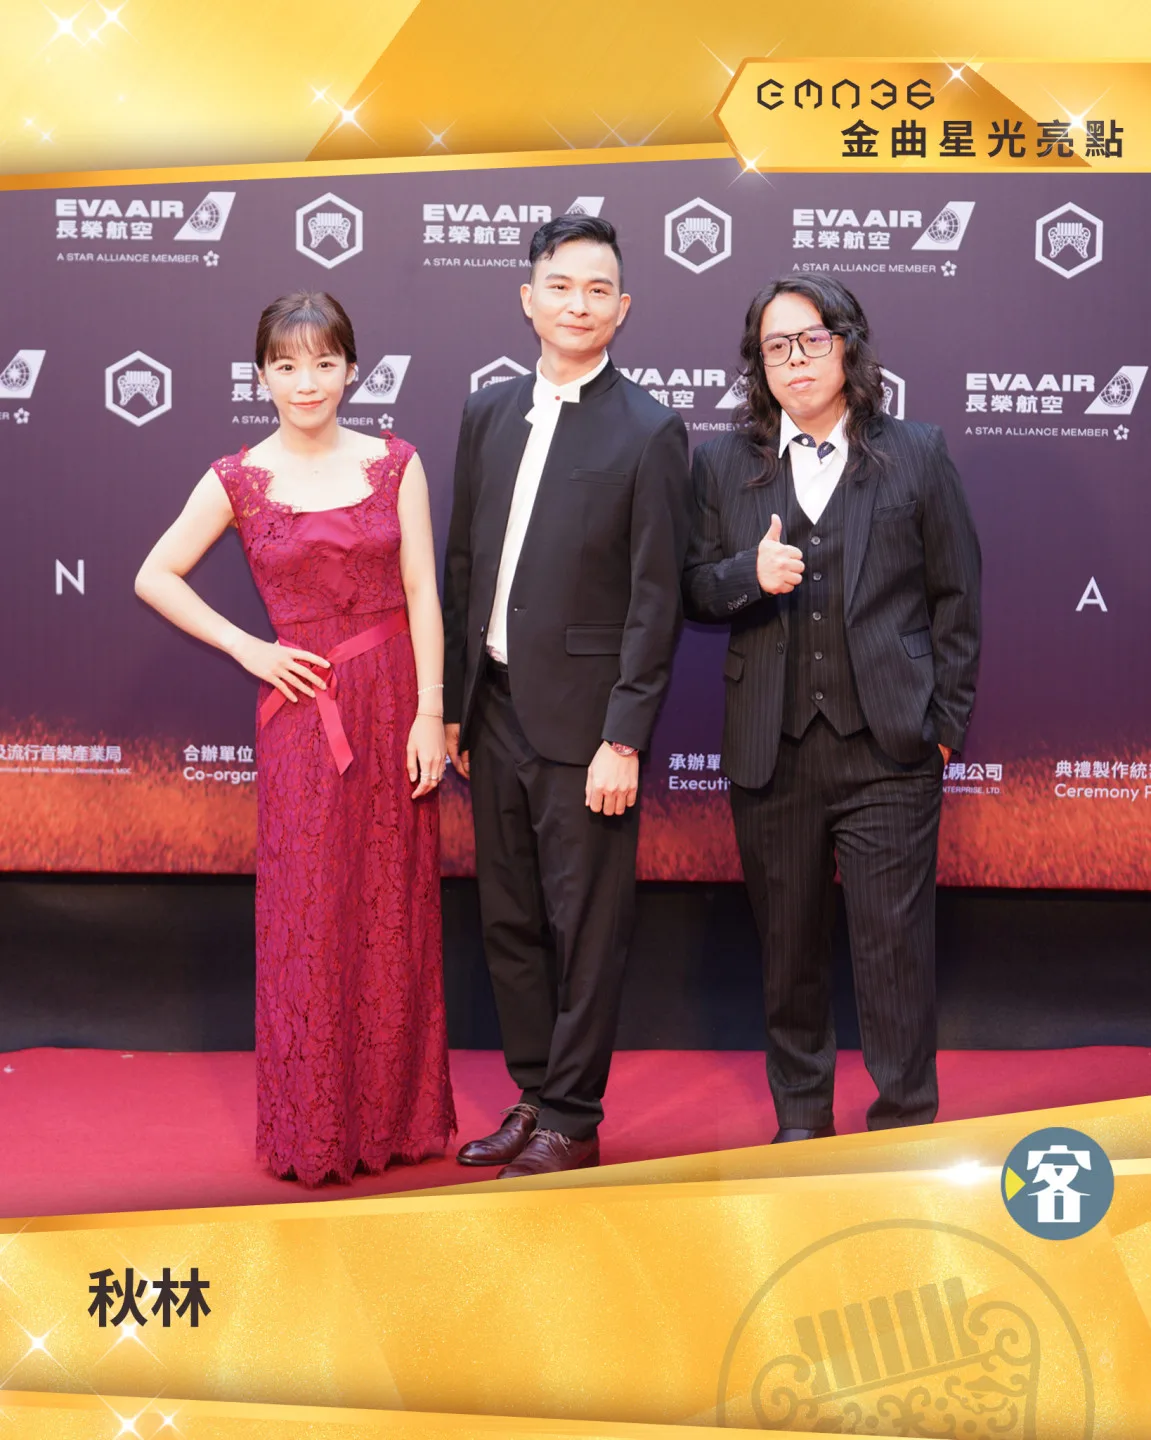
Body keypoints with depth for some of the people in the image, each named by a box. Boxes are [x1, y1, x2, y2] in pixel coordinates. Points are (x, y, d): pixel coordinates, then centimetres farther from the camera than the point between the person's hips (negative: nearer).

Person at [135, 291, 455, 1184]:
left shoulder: (395, 464, 2)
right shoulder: (240, 481, -1)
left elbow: (422, 594, -1)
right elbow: (156, 578, 6)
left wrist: (430, 712, -7)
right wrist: (247, 649, -1)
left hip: (393, 704, 1)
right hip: (304, 710, -1)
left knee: (394, 909, 8)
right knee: (309, 914, 3)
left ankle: (398, 1111, 23)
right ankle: (314, 1128, 17)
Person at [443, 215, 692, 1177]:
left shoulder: (649, 433, -7)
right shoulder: (488, 413, 10)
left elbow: (655, 600, -10)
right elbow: (464, 565, 12)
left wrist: (623, 741, -14)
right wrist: (452, 704, 10)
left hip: (582, 719, -6)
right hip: (495, 709, 6)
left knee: (586, 926, 4)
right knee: (508, 922, 14)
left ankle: (573, 1123, 17)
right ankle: (534, 1097, 29)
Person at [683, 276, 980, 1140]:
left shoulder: (917, 455, 3)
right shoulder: (725, 464, 9)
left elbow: (957, 596, 5)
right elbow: (693, 591, 8)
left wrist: (947, 723, 0)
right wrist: (750, 575, -14)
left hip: (888, 749, -2)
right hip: (771, 751, 2)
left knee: (895, 941, -1)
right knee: (788, 942, 11)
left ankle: (905, 1125, 13)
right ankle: (801, 1115, 28)